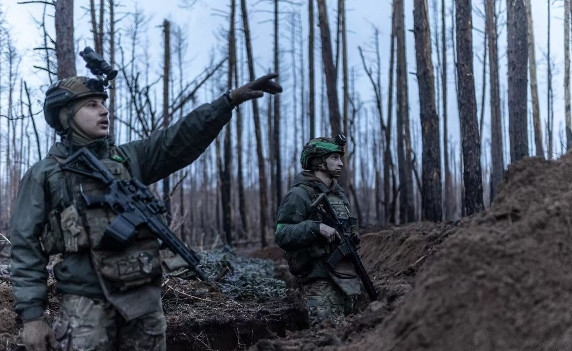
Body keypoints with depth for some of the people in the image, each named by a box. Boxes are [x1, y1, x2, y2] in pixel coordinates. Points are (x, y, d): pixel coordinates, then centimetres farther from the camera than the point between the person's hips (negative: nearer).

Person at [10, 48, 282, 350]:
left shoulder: (129, 158, 13)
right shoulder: (43, 175, 3)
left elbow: (182, 139, 1)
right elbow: (26, 247, 0)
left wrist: (231, 100, -11)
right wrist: (31, 314, -8)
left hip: (144, 296, 4)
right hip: (87, 302, -4)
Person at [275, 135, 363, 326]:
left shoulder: (339, 194, 17)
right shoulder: (299, 194, -8)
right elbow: (282, 235, -17)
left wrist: (353, 237, 11)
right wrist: (316, 228, -28)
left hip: (347, 279, 8)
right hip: (321, 282, -8)